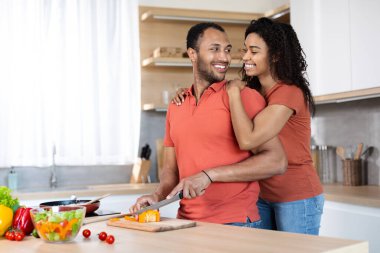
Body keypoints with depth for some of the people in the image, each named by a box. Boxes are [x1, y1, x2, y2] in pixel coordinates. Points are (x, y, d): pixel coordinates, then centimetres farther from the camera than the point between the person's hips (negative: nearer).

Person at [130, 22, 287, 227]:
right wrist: (158, 196, -5)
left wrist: (209, 175, -19)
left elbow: (277, 161, -15)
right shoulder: (175, 107, 11)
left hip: (236, 224, -5)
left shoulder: (244, 96, -7)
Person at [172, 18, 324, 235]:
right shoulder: (251, 90, 6)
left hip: (297, 198, -8)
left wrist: (234, 91, -21)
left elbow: (247, 140, -32)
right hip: (263, 195, 8)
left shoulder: (289, 93, -20)